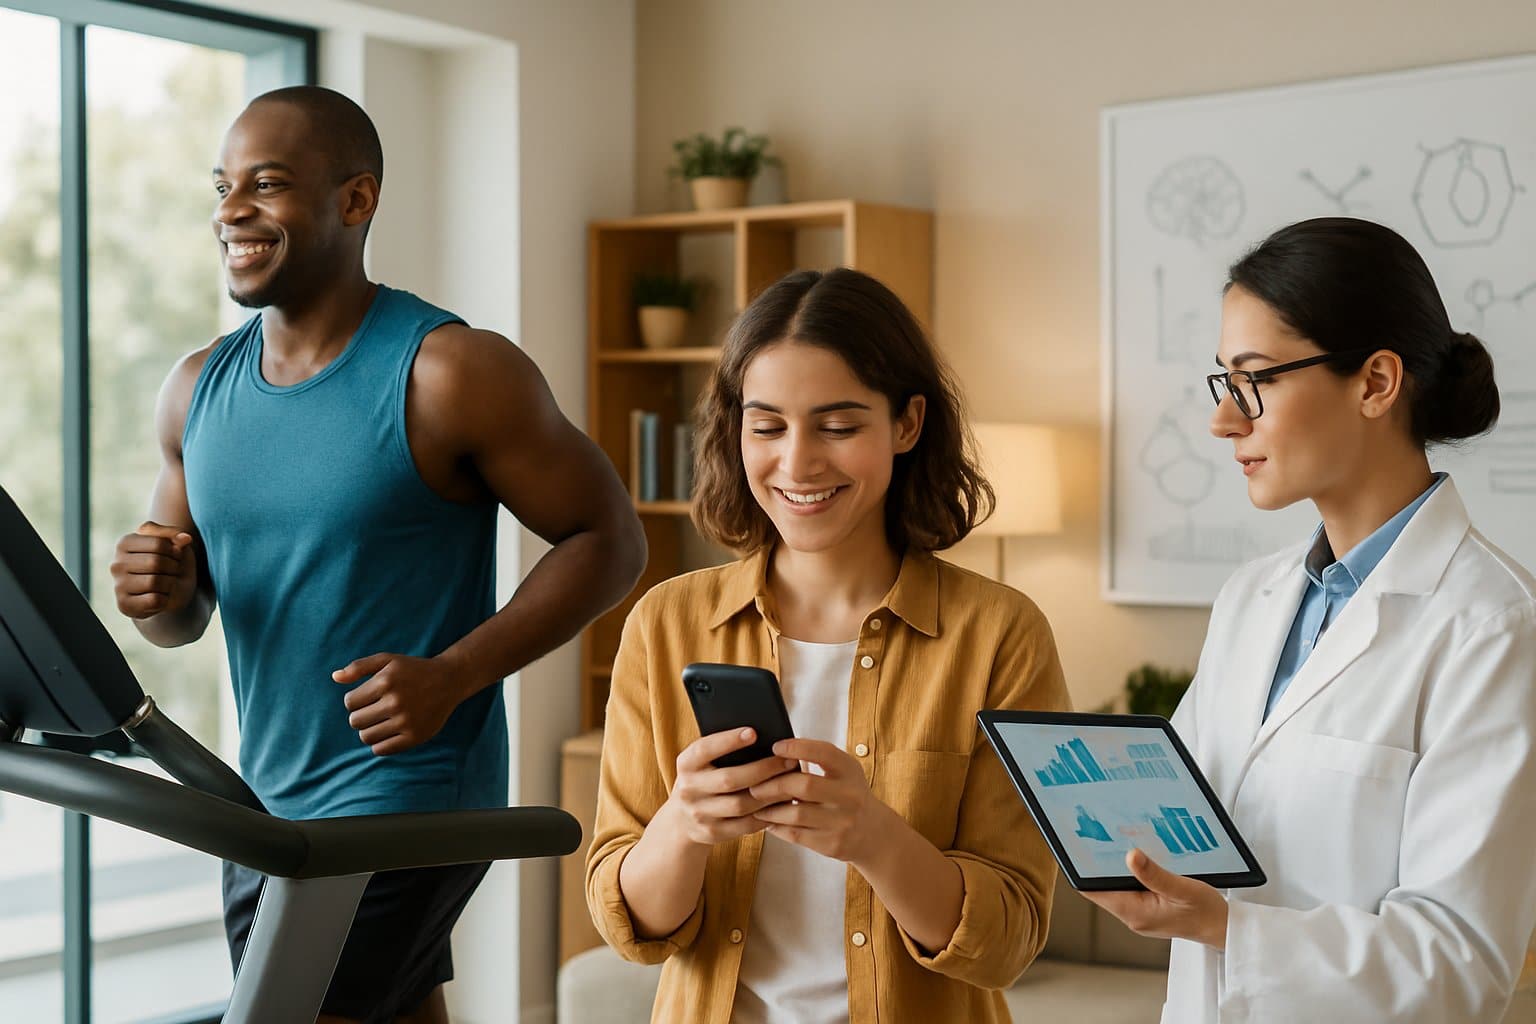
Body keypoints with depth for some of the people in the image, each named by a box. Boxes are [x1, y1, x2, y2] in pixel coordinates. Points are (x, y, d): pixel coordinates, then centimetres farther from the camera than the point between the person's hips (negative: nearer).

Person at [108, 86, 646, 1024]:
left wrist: (451, 676, -21)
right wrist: (161, 595, -10)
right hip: (261, 804, 7)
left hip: (408, 790, -7)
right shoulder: (198, 391, 6)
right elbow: (184, 613, 15)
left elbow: (609, 540, -11)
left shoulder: (451, 374, -13)